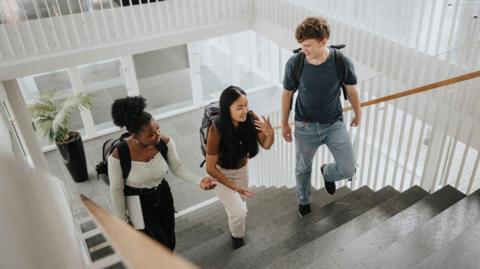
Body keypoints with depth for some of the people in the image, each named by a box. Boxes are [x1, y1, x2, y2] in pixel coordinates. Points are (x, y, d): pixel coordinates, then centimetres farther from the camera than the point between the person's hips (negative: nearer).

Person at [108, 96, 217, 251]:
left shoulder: (166, 142, -22)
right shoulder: (118, 157, -30)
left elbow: (177, 167, -7)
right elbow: (116, 189, -16)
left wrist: (199, 180, -23)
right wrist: (122, 219, -5)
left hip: (163, 196, 4)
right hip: (139, 203, -3)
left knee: (169, 243, 20)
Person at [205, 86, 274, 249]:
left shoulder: (250, 118, -26)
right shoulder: (217, 130, -36)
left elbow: (266, 145, -10)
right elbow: (210, 168, -25)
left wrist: (270, 133, -32)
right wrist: (234, 186, -24)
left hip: (242, 169, 4)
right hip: (222, 174, -4)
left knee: (239, 205, 24)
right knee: (239, 212, -6)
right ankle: (237, 236, 29)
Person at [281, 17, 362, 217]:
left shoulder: (342, 63, -19)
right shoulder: (294, 64, -19)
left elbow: (352, 91, -1)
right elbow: (287, 93, -3)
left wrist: (358, 115, 15)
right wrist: (284, 124, 6)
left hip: (334, 124, 0)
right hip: (305, 126, 0)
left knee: (348, 170, -4)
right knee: (303, 168, 17)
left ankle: (327, 172, 34)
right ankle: (303, 200, 49)